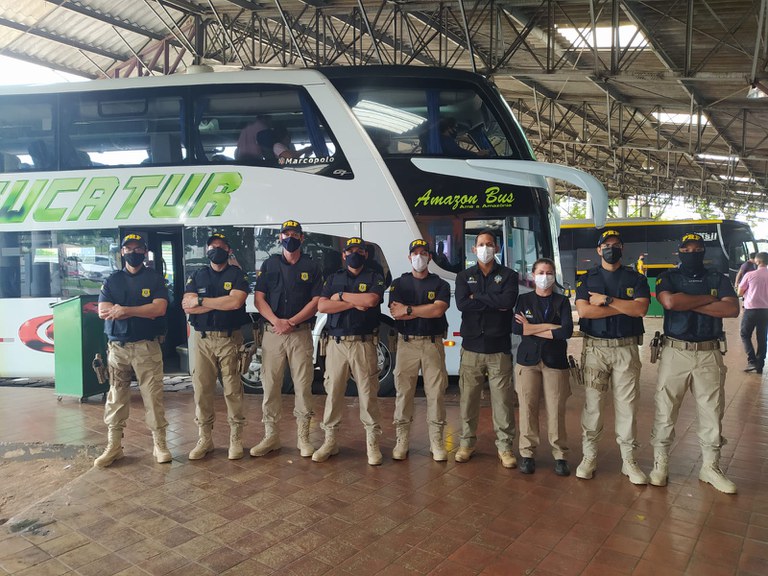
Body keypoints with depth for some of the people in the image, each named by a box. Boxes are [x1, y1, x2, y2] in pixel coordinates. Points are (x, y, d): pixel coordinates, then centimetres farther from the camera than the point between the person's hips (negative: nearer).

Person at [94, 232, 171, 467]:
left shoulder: (155, 279, 5)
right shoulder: (112, 280, 11)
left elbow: (159, 308, -11)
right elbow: (103, 311, -4)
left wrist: (125, 310, -14)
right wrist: (143, 312, -12)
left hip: (147, 346, -2)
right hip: (117, 346, 3)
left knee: (153, 395, -2)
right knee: (116, 397, 7)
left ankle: (159, 444, 7)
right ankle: (114, 446, 17)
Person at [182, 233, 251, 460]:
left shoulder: (237, 275, 4)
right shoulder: (197, 276, 12)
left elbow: (236, 302, -14)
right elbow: (187, 306, -2)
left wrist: (201, 300, -8)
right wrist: (223, 302, -9)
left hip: (230, 338, -2)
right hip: (202, 339, 3)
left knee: (233, 390, -1)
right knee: (202, 389, 4)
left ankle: (236, 439, 10)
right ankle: (204, 439, 16)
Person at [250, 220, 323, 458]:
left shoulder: (311, 267, 8)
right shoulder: (269, 264, 11)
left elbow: (316, 302, -1)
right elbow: (258, 298, 4)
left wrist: (291, 322, -12)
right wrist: (276, 321, -12)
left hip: (301, 333, -1)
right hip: (272, 332, 1)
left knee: (303, 386, 1)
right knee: (270, 386, 3)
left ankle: (303, 437, 11)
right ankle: (270, 436, 14)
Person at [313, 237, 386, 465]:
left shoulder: (374, 277, 7)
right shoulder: (333, 278, 14)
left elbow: (371, 300, -15)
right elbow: (321, 306, -3)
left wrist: (341, 296, -6)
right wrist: (354, 303, -10)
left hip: (364, 343, -2)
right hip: (336, 343, 2)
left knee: (368, 393, 0)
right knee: (333, 391, 6)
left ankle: (372, 442, 10)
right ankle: (330, 440, 17)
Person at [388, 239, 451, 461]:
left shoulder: (440, 284, 7)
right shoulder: (399, 283, 9)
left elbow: (438, 310, -11)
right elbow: (395, 313, -6)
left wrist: (408, 310, -9)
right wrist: (427, 310, -7)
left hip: (433, 343, 0)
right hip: (407, 343, 1)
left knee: (436, 393, 1)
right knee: (403, 391, 1)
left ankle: (437, 443, 10)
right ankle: (401, 441, 10)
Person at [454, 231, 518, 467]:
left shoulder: (508, 275, 6)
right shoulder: (464, 276, 10)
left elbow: (508, 301, -14)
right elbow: (461, 303, -9)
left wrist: (477, 297, -8)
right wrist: (495, 303, -9)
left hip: (499, 347, -1)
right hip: (471, 346, 1)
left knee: (503, 398, 0)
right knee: (468, 397, 5)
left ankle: (505, 446, 13)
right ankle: (467, 442, 20)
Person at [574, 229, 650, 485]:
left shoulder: (636, 279, 9)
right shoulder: (586, 279, 8)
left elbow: (640, 309, -9)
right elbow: (583, 310, -10)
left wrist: (606, 300, -11)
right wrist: (624, 307, -8)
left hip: (626, 348, 1)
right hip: (595, 347, 0)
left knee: (627, 405, 4)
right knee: (592, 404, 3)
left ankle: (629, 460, 15)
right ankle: (589, 457, 14)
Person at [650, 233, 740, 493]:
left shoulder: (718, 278, 9)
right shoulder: (669, 277, 4)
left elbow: (732, 309, -9)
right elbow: (669, 301, -18)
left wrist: (687, 303, -12)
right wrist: (708, 299, -9)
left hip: (709, 354, 2)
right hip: (675, 352, -2)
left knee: (712, 412, 9)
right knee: (665, 410, 3)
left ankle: (710, 467, 24)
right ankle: (660, 463, 15)